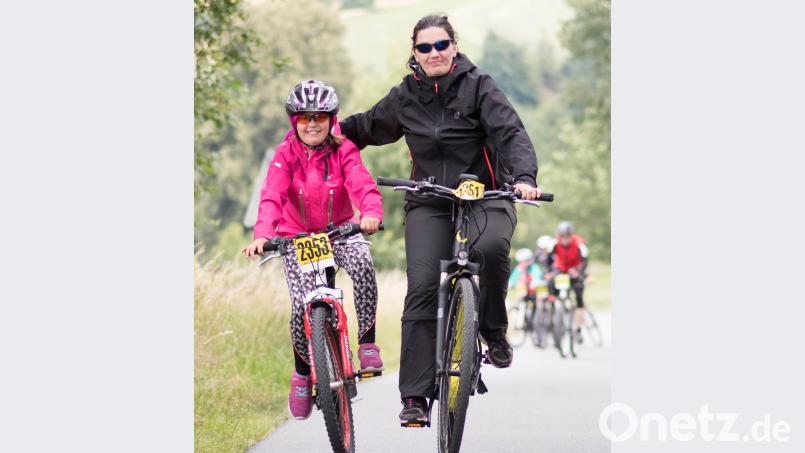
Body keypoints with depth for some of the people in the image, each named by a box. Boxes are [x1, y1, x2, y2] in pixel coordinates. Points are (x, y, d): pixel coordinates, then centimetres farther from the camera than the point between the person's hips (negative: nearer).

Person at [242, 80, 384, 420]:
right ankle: (302, 371, 9)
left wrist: (371, 214, -49)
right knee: (303, 301, -18)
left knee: (362, 263, -33)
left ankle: (367, 341, -16)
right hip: (297, 236, 0)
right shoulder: (286, 154, -13)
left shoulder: (344, 151, -11)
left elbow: (363, 186, -26)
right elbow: (271, 196, -26)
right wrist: (262, 235, -45)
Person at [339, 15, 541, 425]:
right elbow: (369, 126, 25)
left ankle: (494, 333, -11)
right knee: (422, 289, -14)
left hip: (485, 196, -2)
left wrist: (524, 177, -31)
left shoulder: (478, 86, -3)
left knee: (491, 246, -36)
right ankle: (414, 397, -12)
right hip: (429, 204, 2)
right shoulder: (406, 97, 7)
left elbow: (511, 133, -13)